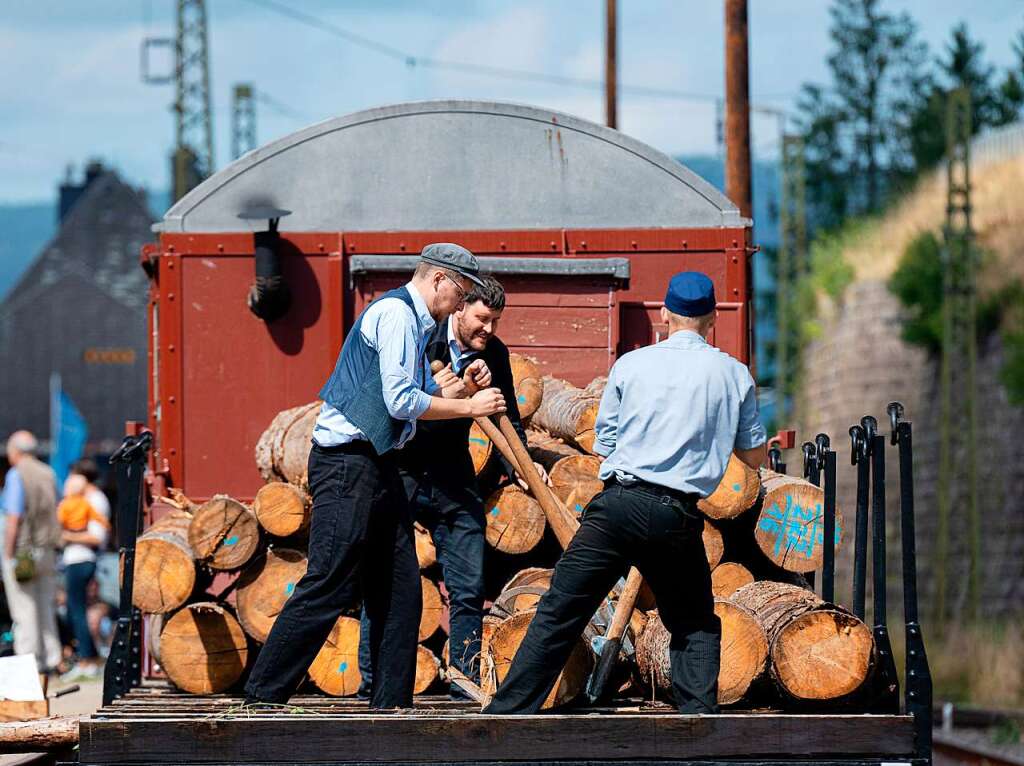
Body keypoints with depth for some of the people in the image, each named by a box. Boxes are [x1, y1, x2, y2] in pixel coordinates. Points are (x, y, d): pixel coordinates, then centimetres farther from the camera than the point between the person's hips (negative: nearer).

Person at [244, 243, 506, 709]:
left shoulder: (413, 322, 20)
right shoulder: (396, 314, -11)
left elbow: (418, 398, 22)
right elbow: (402, 402, -17)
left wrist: (464, 383, 7)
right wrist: (470, 407, -9)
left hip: (377, 466, 11)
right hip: (347, 464, -11)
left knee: (400, 589, 9)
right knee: (329, 587, -12)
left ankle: (390, 705, 12)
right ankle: (261, 699, -10)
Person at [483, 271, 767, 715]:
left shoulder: (631, 364, 7)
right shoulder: (733, 374, 8)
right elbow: (755, 456, 18)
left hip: (618, 503, 0)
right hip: (678, 517, 0)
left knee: (558, 615, 3)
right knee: (696, 627, 17)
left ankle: (507, 715, 1)